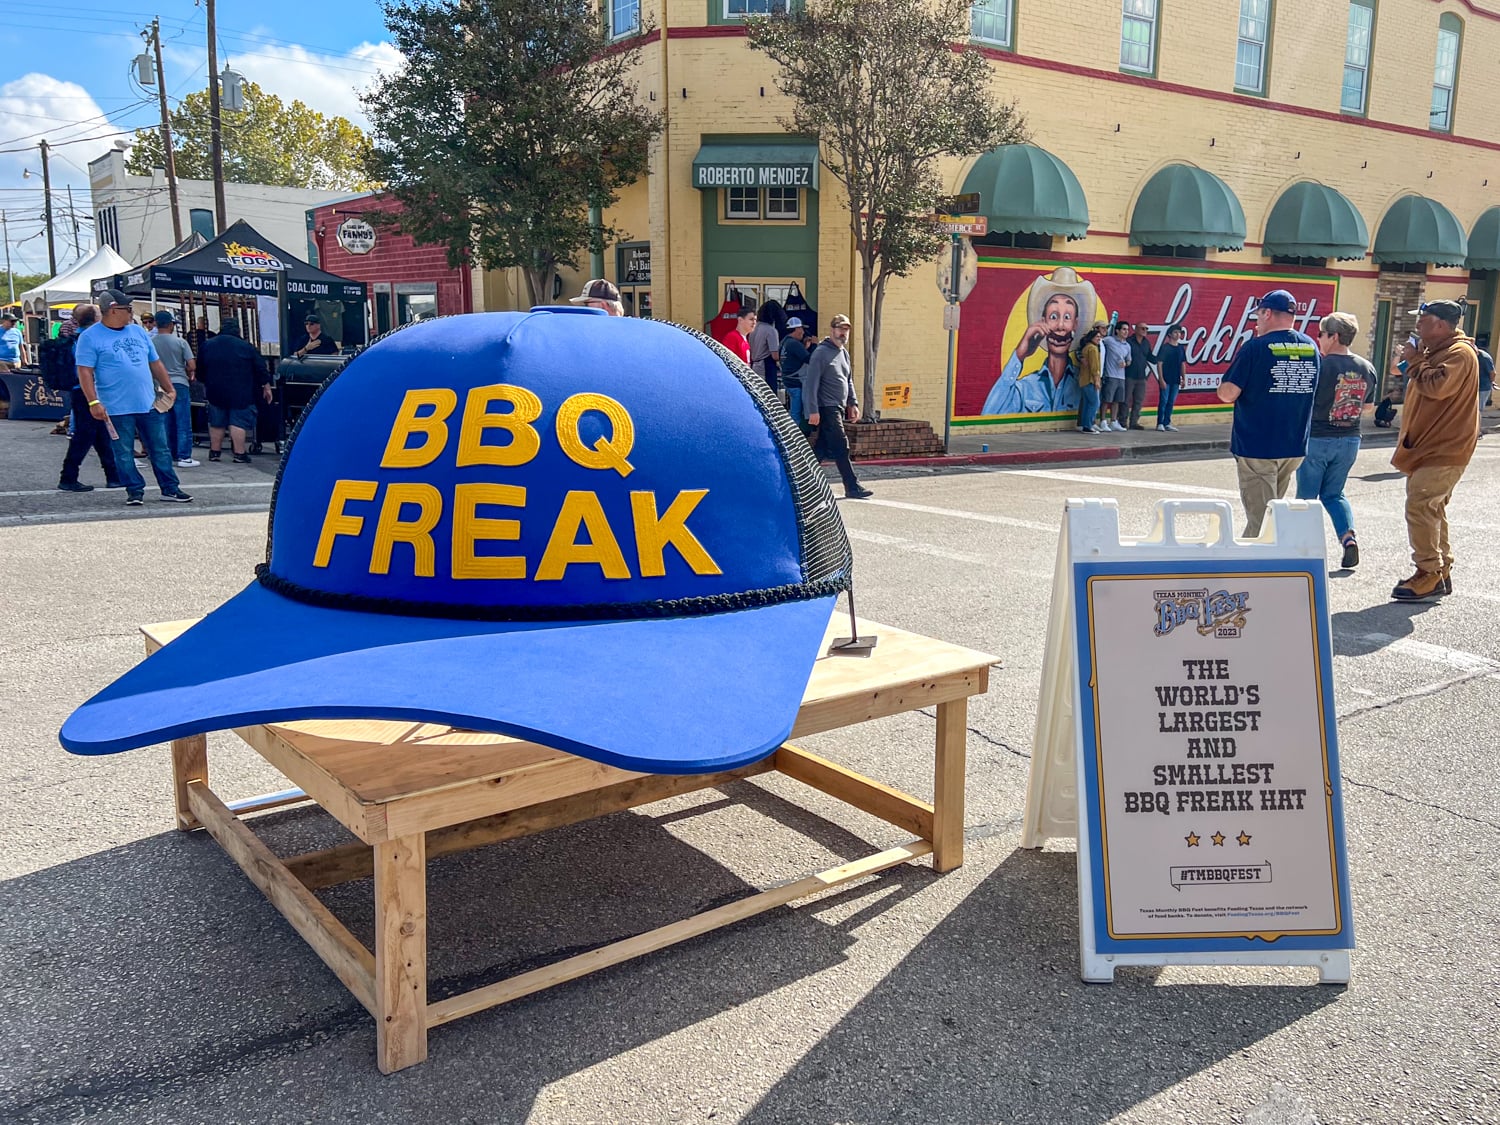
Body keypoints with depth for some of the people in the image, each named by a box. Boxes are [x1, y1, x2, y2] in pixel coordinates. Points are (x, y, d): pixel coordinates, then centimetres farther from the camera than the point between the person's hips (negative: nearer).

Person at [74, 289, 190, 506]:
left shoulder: (138, 331, 14)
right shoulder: (90, 337, -4)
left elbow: (155, 363, 19)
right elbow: (85, 371, -9)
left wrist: (169, 389, 15)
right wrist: (93, 402, -17)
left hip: (149, 404, 5)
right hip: (117, 409, -5)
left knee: (160, 450, 7)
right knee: (124, 453, 2)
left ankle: (170, 489, 13)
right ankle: (135, 491, 12)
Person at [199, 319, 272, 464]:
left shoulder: (207, 346, 5)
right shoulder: (245, 347, -5)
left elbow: (201, 370, 14)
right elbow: (260, 368, -3)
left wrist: (205, 385, 30)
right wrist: (266, 386, 8)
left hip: (216, 392, 4)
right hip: (240, 392, -4)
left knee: (216, 422, 14)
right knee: (238, 422, -4)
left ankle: (215, 452, 20)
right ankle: (239, 454, -7)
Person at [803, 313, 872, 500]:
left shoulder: (844, 353, 17)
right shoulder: (821, 352, -9)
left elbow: (848, 381, 26)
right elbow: (811, 383, -14)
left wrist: (853, 403, 16)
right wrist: (813, 410, -19)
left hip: (840, 408, 9)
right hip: (827, 409, -9)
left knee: (824, 448, 10)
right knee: (841, 448, -10)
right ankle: (852, 487, -7)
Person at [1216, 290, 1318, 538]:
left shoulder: (1255, 348, -13)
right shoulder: (1311, 347, 5)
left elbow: (1227, 394, -16)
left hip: (1257, 447, -6)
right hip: (1295, 447, 7)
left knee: (1260, 519, -3)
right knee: (1271, 511, 19)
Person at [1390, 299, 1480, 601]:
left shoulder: (1459, 353, -14)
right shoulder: (1436, 351, 17)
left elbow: (1436, 387, -28)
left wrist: (1415, 363, -16)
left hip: (1444, 450, -11)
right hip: (1429, 446, 11)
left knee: (1420, 506, -16)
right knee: (1432, 509, 14)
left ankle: (1430, 574, -9)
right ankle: (1441, 573, 22)